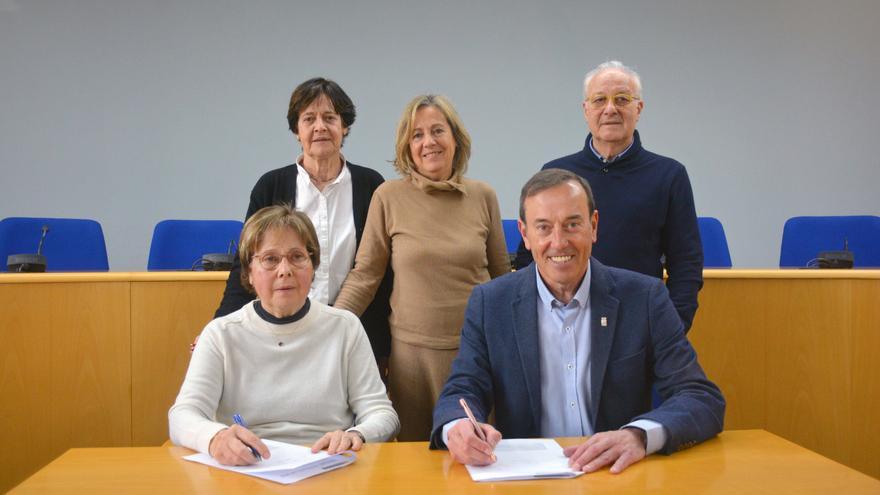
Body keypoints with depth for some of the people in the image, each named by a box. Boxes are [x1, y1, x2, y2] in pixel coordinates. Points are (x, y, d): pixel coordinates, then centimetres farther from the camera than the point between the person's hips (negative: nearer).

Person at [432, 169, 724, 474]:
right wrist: (458, 428, -27)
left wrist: (639, 435, -28)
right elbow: (462, 392, -2)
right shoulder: (489, 303, -1)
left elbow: (705, 401, -8)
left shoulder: (644, 298, -4)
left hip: (620, 475, 0)